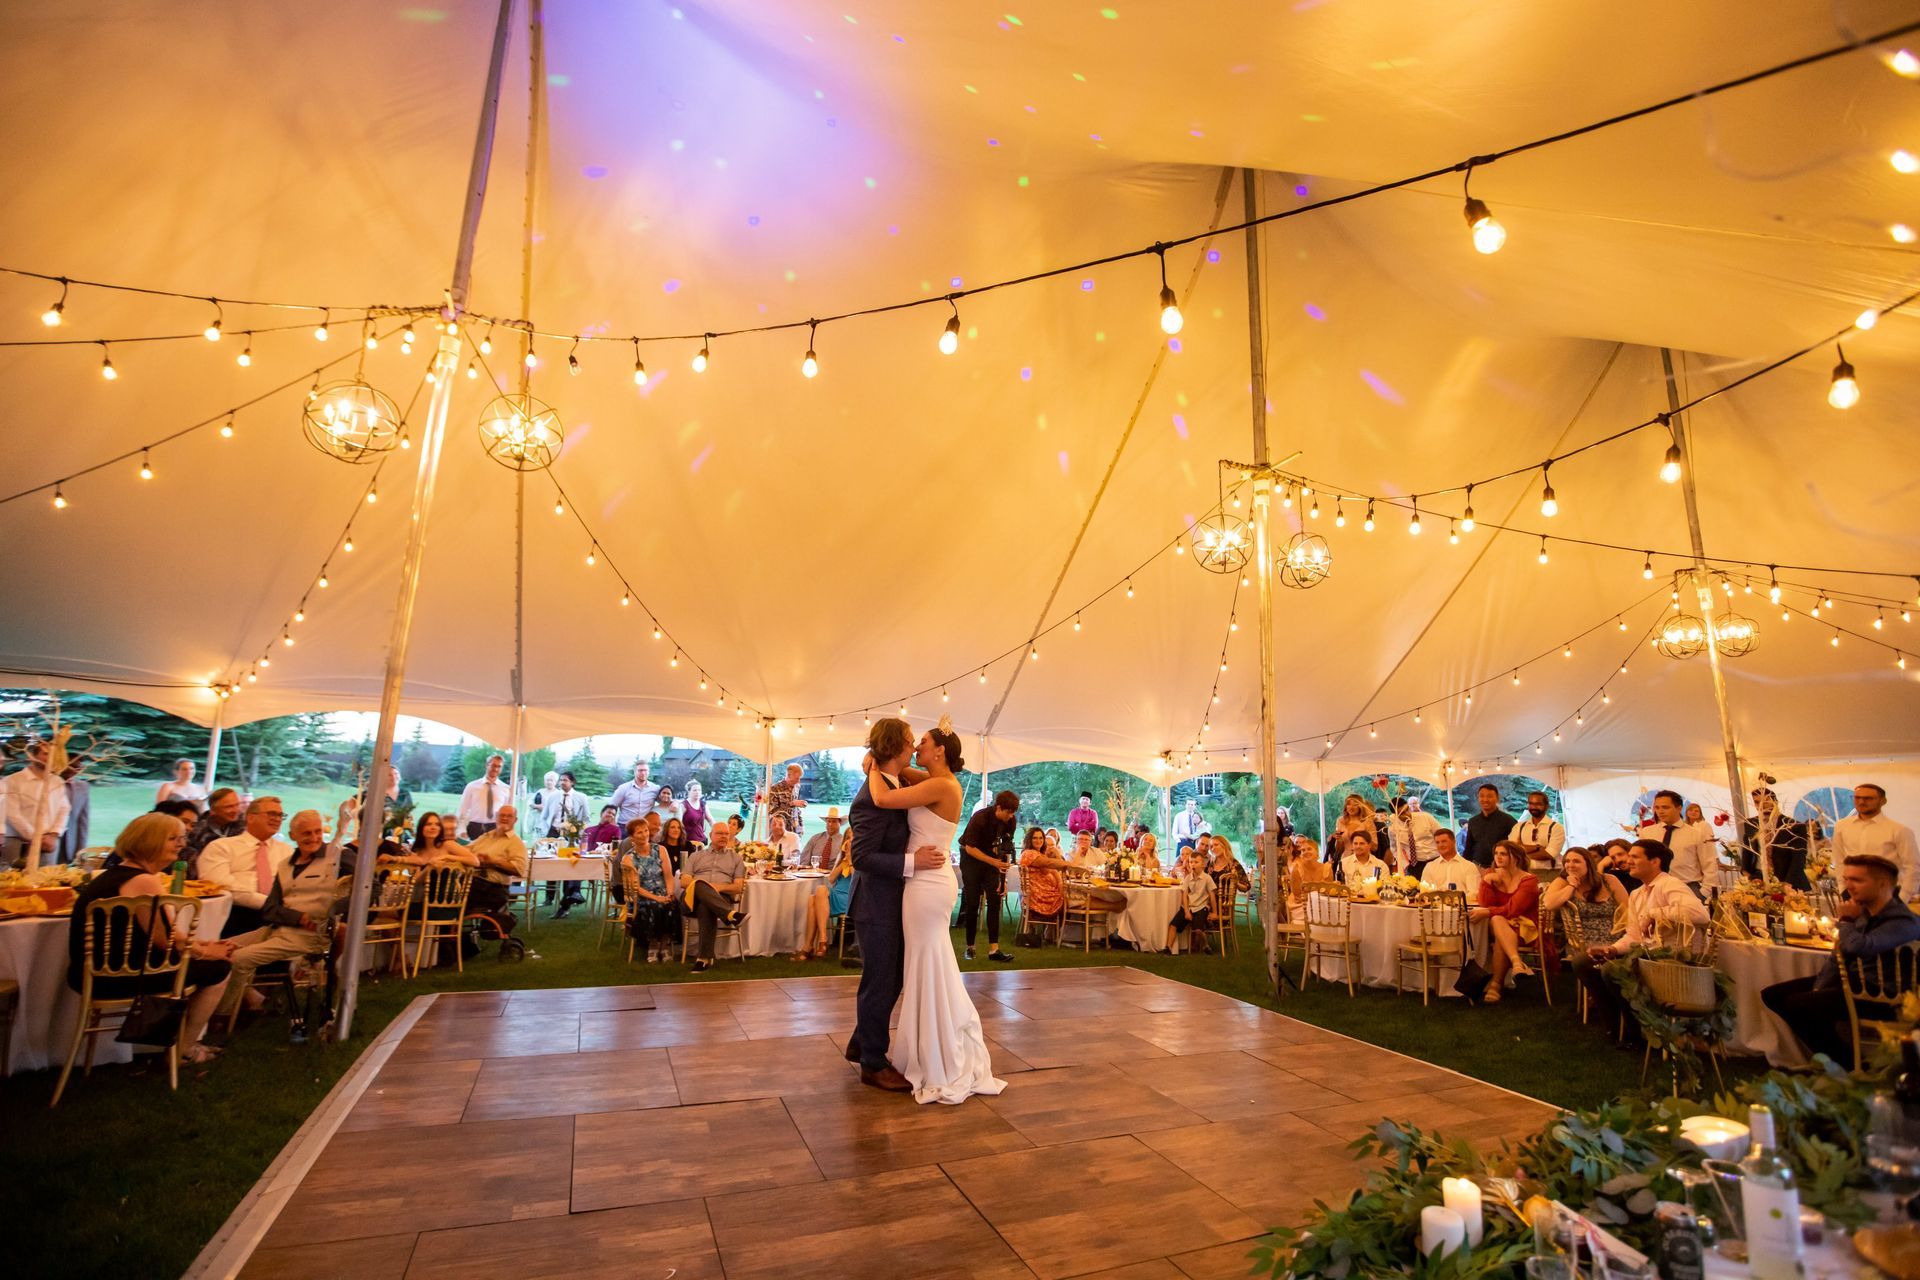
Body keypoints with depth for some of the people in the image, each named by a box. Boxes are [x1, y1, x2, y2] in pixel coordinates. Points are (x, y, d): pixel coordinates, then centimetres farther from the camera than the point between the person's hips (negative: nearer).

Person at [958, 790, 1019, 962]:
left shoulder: (1010, 821, -12)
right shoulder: (980, 818, -27)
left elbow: (1007, 848, -3)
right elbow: (970, 848, -22)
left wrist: (1003, 878, -5)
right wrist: (994, 862, -31)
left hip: (991, 856, 4)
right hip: (971, 857, -4)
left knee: (995, 901, -6)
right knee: (972, 903, -2)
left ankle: (993, 949, -6)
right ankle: (970, 947, 13)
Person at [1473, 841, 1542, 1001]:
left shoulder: (1528, 880, -3)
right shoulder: (1492, 876, 10)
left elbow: (1513, 909, -15)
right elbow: (1485, 905, -1)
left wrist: (1487, 913, -21)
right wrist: (1486, 881, -10)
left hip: (1525, 927, -3)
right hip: (1500, 924, 3)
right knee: (1497, 920, -35)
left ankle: (1496, 984, -28)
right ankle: (1517, 963, -50)